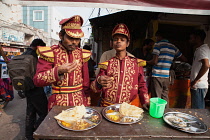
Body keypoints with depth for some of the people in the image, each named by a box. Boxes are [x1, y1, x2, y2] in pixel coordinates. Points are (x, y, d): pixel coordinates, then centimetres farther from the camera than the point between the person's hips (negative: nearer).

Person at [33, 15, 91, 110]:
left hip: (80, 102, 3)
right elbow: (37, 81, -13)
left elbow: (86, 82, 7)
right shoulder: (49, 53, -9)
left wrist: (87, 103, 8)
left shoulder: (82, 54, 2)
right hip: (58, 104, -3)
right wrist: (58, 71, -29)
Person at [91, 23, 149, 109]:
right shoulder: (106, 63, 0)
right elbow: (95, 88, 0)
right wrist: (99, 82, -20)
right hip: (107, 106, 0)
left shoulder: (136, 63, 1)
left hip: (130, 107, 1)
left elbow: (141, 85, 10)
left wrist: (145, 102, 0)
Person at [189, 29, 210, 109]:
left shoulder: (202, 49, -15)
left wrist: (195, 81, -24)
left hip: (198, 87, -10)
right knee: (198, 109, 19)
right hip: (198, 86, 10)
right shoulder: (202, 48, 18)